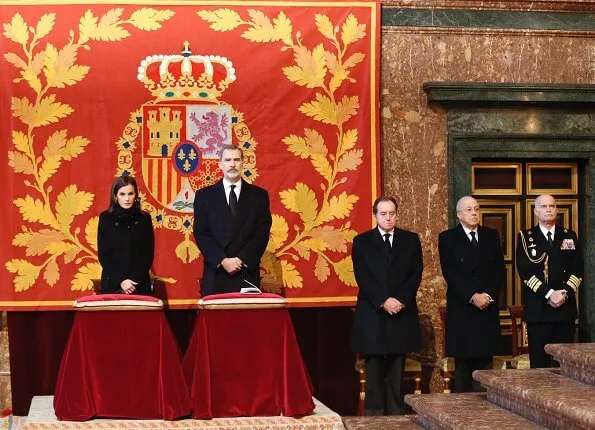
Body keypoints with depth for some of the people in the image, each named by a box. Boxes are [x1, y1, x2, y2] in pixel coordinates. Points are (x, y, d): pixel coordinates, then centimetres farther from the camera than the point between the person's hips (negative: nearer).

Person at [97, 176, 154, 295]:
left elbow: (148, 255, 2)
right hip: (112, 285, 0)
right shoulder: (106, 218, 1)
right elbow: (103, 256, -2)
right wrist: (121, 281, -12)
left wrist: (134, 280, -10)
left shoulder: (144, 218, 3)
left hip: (140, 285, 1)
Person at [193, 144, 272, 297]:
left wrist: (242, 260, -11)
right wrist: (222, 260, -11)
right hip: (215, 274, 0)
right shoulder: (204, 195, 8)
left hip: (248, 272, 0)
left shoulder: (259, 195, 8)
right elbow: (200, 233, 1)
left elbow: (262, 233, 1)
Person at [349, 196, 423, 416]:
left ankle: (397, 415, 7)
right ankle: (374, 415, 4)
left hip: (402, 313, 1)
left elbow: (416, 274, 2)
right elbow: (362, 277, -3)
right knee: (373, 372, 0)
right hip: (371, 314, -1)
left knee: (397, 372, 3)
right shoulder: (362, 242, 6)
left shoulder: (411, 240, 10)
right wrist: (383, 301, -14)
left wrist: (401, 300, -12)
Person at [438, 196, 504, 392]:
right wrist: (472, 297, -14)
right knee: (463, 361, 0)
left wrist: (489, 295, -8)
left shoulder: (491, 236, 12)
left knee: (485, 359, -2)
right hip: (461, 308, -2)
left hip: (488, 308, 2)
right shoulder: (447, 238, 2)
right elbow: (449, 273, -6)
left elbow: (499, 270, 7)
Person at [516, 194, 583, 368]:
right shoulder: (526, 237, 5)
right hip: (537, 309, -2)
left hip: (566, 308, 2)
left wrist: (565, 293, -9)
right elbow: (525, 272, -5)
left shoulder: (569, 236, 13)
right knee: (539, 363, -2)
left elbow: (577, 270, 7)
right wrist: (549, 294, -14)